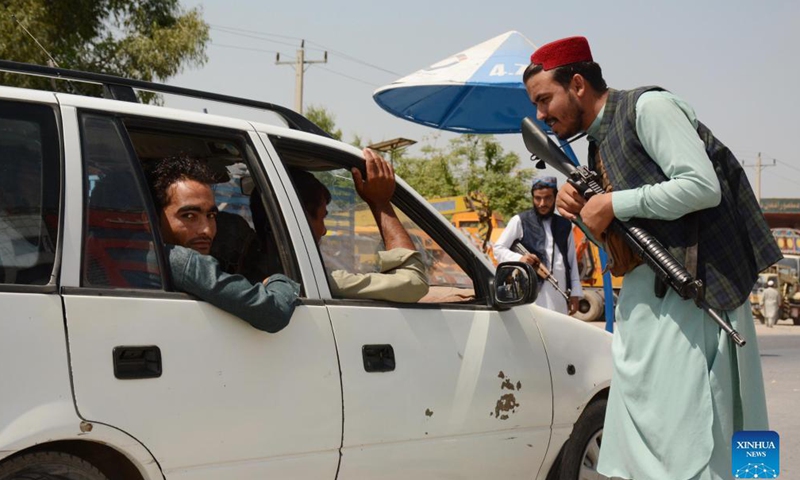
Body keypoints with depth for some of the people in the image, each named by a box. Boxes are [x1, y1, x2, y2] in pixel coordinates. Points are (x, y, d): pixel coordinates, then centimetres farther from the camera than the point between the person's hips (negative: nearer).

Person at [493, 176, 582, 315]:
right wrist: (519, 259, -13)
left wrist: (575, 293, 14)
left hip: (559, 295, 5)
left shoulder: (564, 225, 19)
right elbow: (498, 249, 5)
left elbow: (572, 261, 20)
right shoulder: (520, 221, 5)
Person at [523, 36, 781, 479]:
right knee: (638, 442, 8)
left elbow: (703, 187, -18)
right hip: (642, 298, 9)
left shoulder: (646, 106, -6)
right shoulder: (598, 144, 19)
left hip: (688, 291, -9)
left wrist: (613, 204, -14)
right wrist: (580, 210, 4)